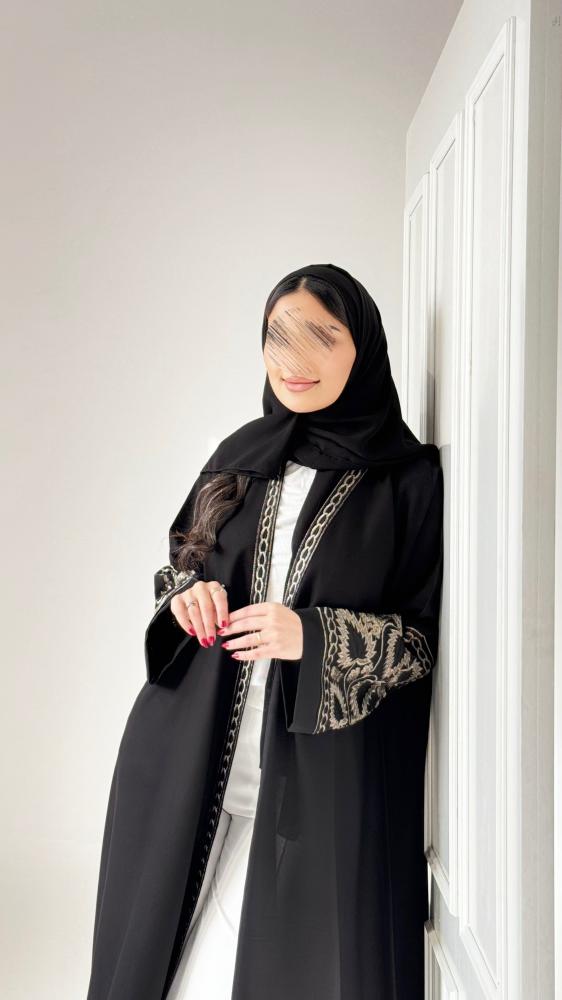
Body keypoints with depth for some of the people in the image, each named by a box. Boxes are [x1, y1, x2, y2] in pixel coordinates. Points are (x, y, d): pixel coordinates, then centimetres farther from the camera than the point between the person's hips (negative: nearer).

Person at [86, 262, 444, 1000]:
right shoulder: (242, 455, 7)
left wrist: (314, 637, -19)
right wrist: (188, 593, -6)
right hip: (193, 765, 4)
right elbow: (181, 566, 17)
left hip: (325, 779, -3)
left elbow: (431, 636, -5)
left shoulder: (412, 478, -5)